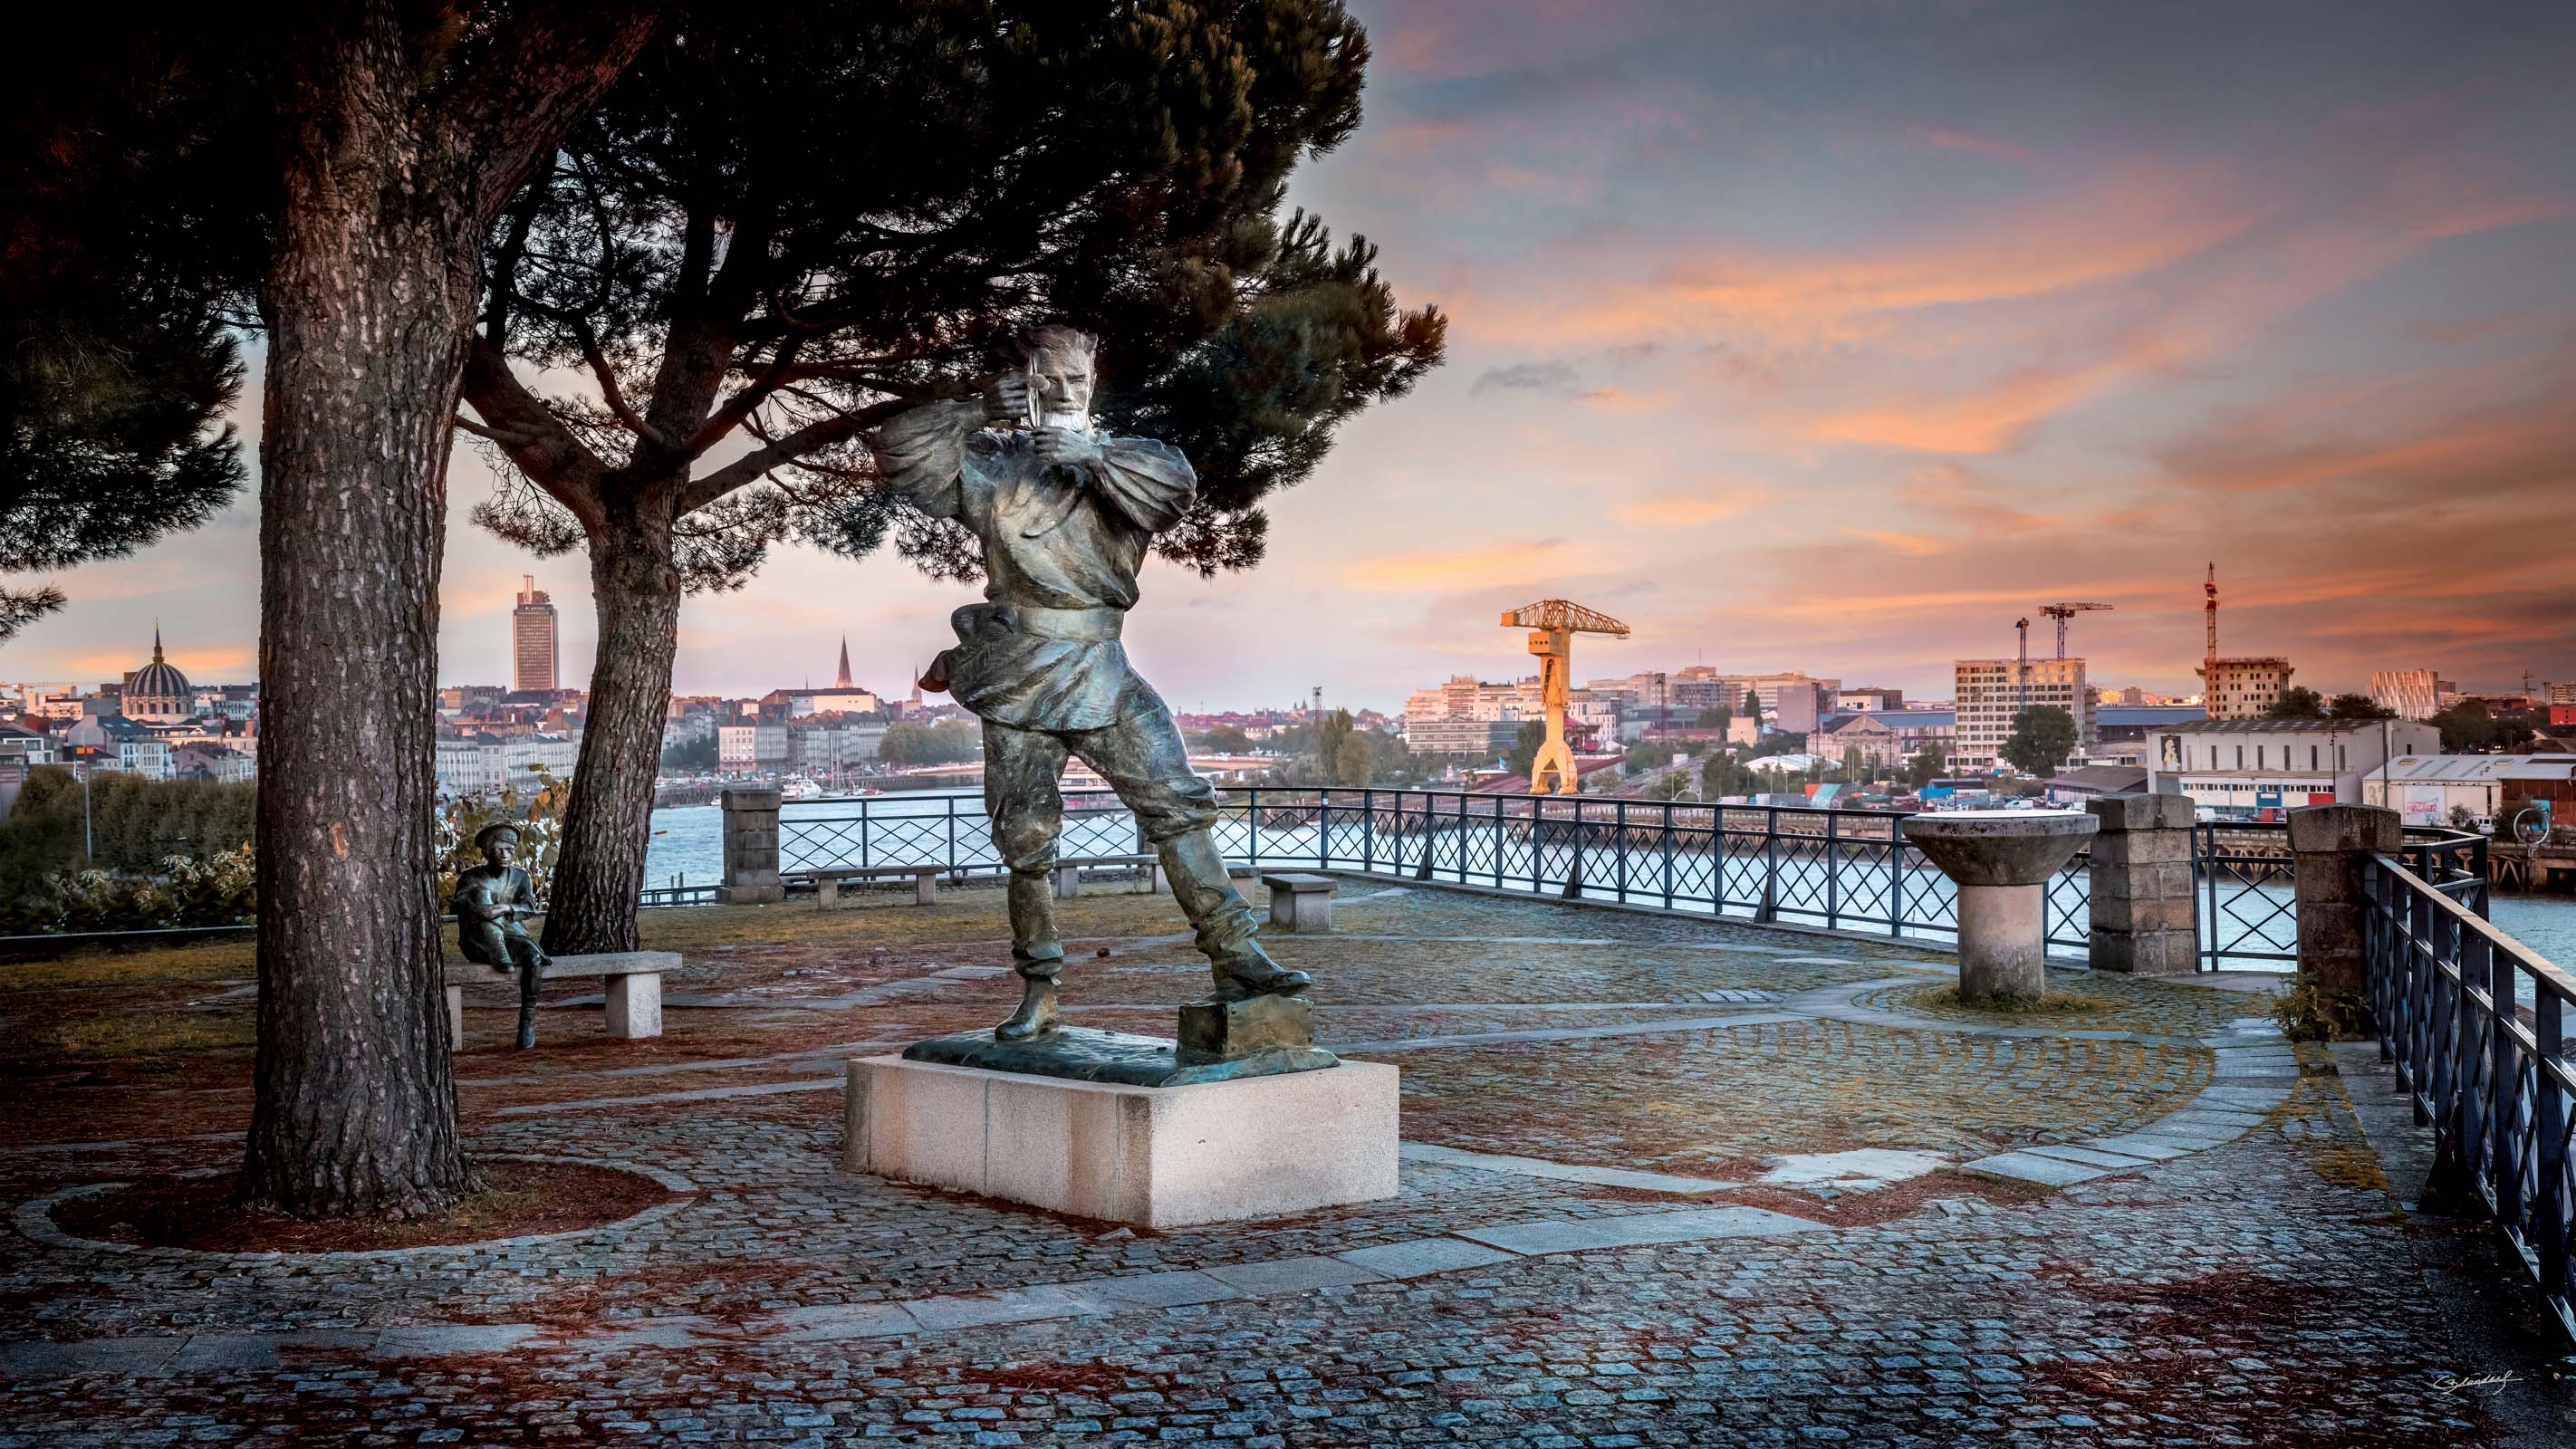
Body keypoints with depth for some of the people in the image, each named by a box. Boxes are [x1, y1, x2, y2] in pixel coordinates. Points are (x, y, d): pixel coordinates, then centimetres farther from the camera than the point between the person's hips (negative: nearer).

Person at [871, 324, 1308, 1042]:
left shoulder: (1120, 462, 6)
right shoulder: (986, 466, 5)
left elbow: (1177, 484, -15)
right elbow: (896, 449, -2)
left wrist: (1094, 455, -29)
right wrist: (977, 413, -12)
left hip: (1104, 678, 1)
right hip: (1019, 684, 0)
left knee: (1179, 807, -10)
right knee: (1026, 842, 5)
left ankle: (1234, 958, -8)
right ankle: (1038, 995, 18)